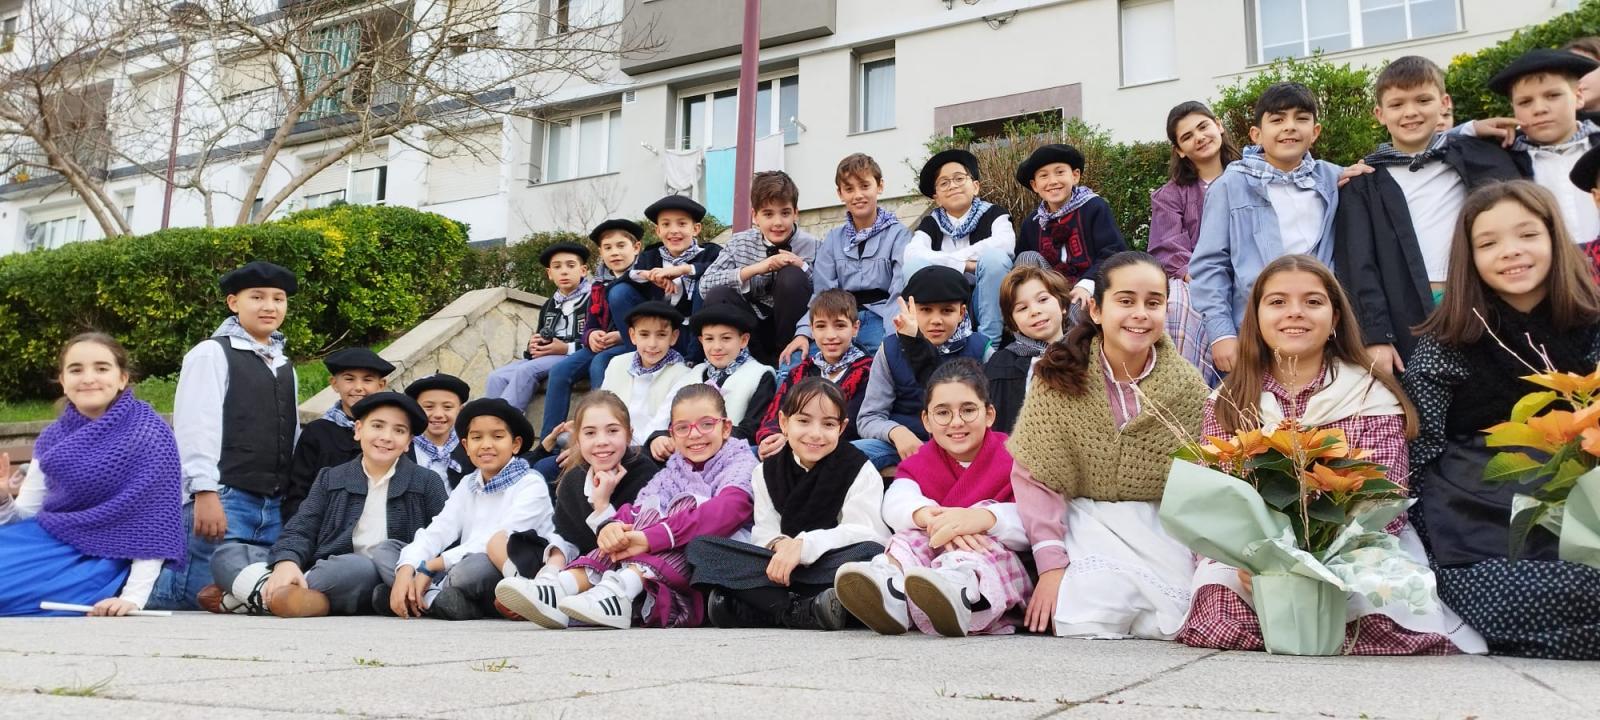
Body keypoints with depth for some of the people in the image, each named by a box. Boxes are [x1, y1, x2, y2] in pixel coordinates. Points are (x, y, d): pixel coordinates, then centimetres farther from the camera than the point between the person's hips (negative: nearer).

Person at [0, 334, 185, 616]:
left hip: (101, 563, -6)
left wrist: (133, 597, -22)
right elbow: (27, 519, 9)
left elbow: (153, 525, -13)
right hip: (50, 545, 6)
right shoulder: (53, 439, 7)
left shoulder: (148, 434, -10)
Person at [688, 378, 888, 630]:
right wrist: (779, 544, -22)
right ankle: (802, 612, -32)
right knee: (702, 547, -15)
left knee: (872, 553, -36)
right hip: (780, 567, 3)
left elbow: (866, 532, -14)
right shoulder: (767, 472, 11)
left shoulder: (860, 470, 0)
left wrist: (804, 545, -27)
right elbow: (765, 529, 4)